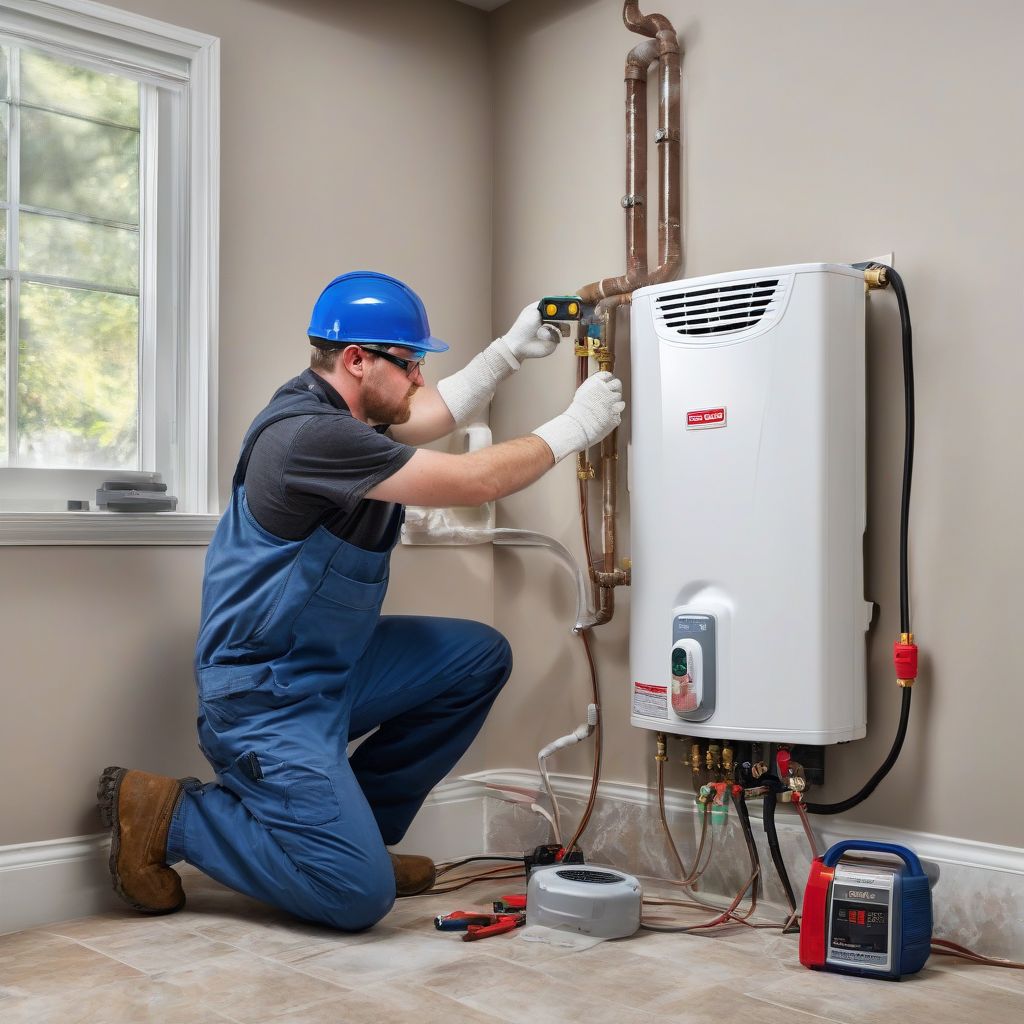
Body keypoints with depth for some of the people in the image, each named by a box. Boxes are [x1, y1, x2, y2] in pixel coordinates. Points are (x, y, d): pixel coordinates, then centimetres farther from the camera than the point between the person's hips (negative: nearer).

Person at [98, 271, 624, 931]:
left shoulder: (338, 408, 5)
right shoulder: (309, 433, -25)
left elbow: (437, 412, 22)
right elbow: (476, 481, -23)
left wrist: (509, 351, 11)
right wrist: (577, 427, -11)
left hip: (333, 665, 10)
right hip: (265, 697, -10)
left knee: (481, 656, 7)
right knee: (359, 896, -13)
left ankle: (356, 826, 15)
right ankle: (165, 816, 3)